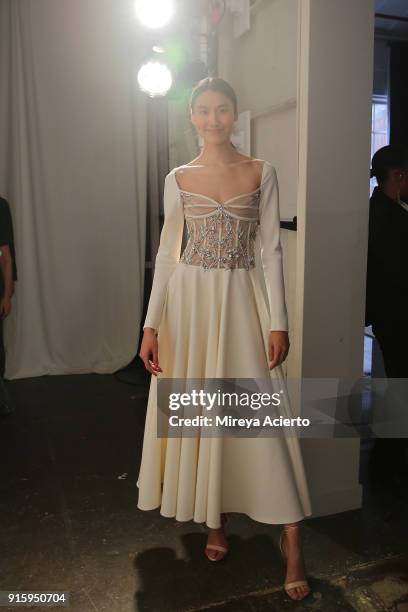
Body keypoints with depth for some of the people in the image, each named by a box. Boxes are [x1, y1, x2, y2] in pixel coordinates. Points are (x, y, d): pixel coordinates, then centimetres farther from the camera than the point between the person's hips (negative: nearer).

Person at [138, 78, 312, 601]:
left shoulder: (261, 173, 4)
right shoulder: (178, 178, 6)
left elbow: (272, 250, 0)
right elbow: (167, 253, 5)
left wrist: (278, 322, -7)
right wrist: (151, 324, -1)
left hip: (241, 301, -1)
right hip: (190, 301, 2)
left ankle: (292, 542, 9)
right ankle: (215, 521, 28)